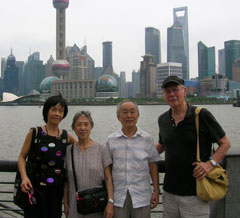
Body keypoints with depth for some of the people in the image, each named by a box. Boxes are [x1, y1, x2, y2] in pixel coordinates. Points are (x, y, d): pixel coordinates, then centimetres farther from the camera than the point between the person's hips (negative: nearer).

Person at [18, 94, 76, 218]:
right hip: (34, 188, -3)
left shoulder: (67, 137, 5)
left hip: (56, 190, 3)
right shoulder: (35, 133, -2)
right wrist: (24, 177, -14)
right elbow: (22, 156, -1)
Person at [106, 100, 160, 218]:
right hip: (118, 197, 1)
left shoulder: (147, 139, 1)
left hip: (141, 196, 0)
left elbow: (153, 166, 4)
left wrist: (156, 191, 2)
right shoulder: (111, 140, 2)